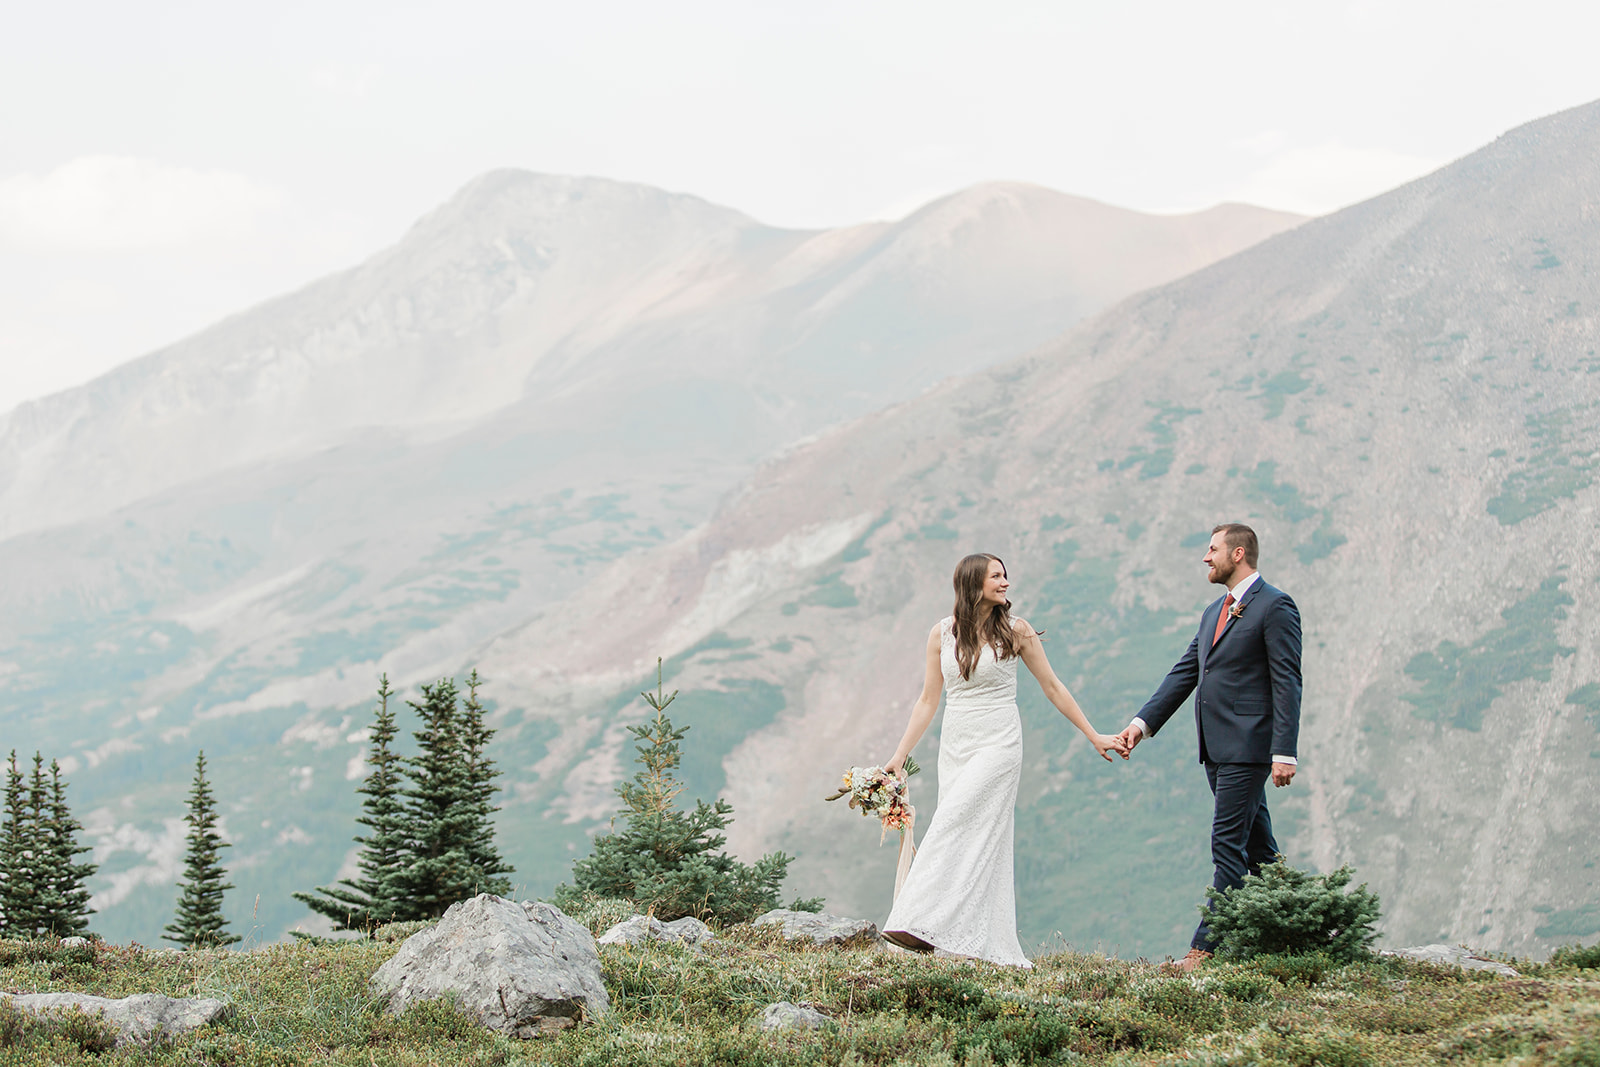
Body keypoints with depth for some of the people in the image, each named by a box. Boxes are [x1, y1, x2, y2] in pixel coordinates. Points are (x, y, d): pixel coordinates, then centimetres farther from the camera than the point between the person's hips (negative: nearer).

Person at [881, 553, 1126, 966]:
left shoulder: (1016, 631, -2)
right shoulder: (942, 634, 6)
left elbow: (1053, 688, 6)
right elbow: (927, 701, 11)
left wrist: (1094, 736, 8)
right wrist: (899, 757, 8)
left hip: (998, 746, -4)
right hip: (955, 746, 4)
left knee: (953, 827, -18)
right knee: (974, 845, 2)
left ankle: (925, 927, -24)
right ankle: (991, 947, 5)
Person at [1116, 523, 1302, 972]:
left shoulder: (1275, 607, -7)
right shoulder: (1214, 613, 19)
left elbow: (1287, 683, -12)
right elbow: (1184, 674, 19)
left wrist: (1284, 753, -18)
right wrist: (1143, 722, 8)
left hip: (1248, 746, -9)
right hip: (1217, 748, 9)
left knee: (1228, 844, -9)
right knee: (1256, 846, 12)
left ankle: (1206, 947, -10)